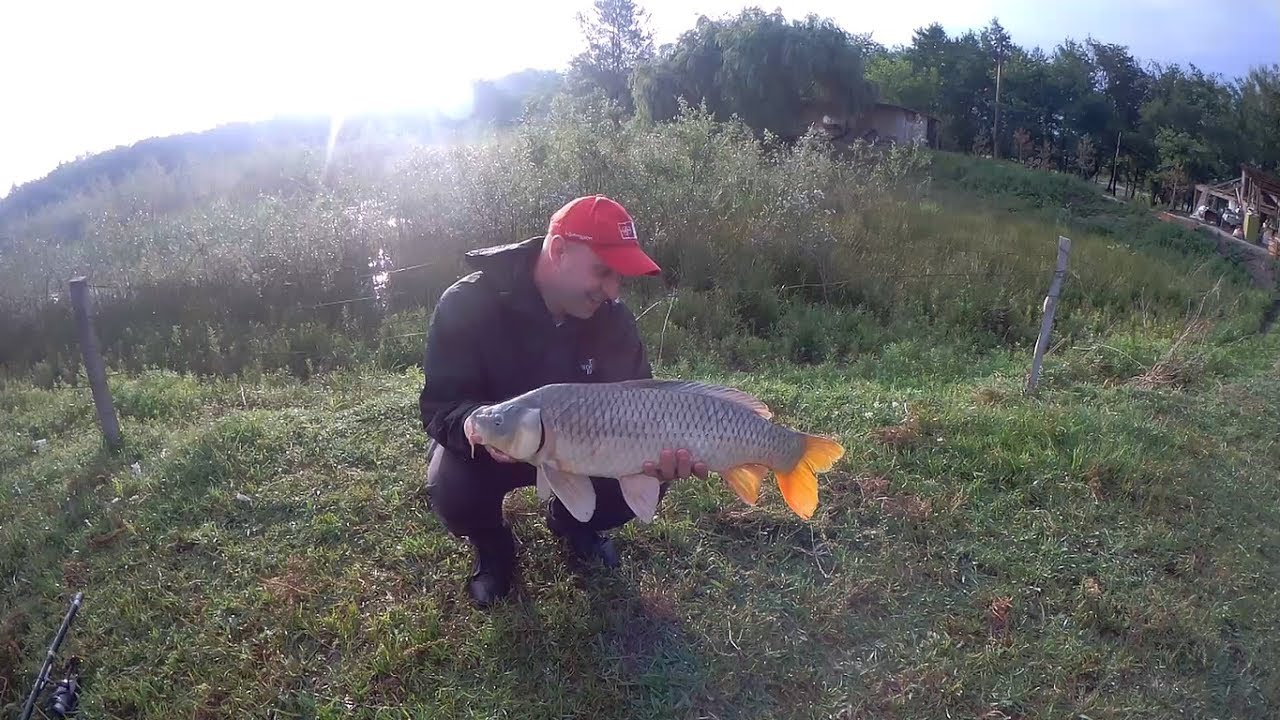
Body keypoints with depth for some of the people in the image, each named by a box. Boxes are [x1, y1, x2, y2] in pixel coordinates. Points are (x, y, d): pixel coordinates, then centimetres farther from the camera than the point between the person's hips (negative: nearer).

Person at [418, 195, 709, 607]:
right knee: (449, 489, -35)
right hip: (488, 448, -3)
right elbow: (439, 406, -26)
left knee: (646, 481, -19)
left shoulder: (611, 316, -13)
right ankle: (492, 547, 4)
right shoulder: (468, 304, -25)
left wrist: (658, 450, -38)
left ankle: (570, 522, 16)